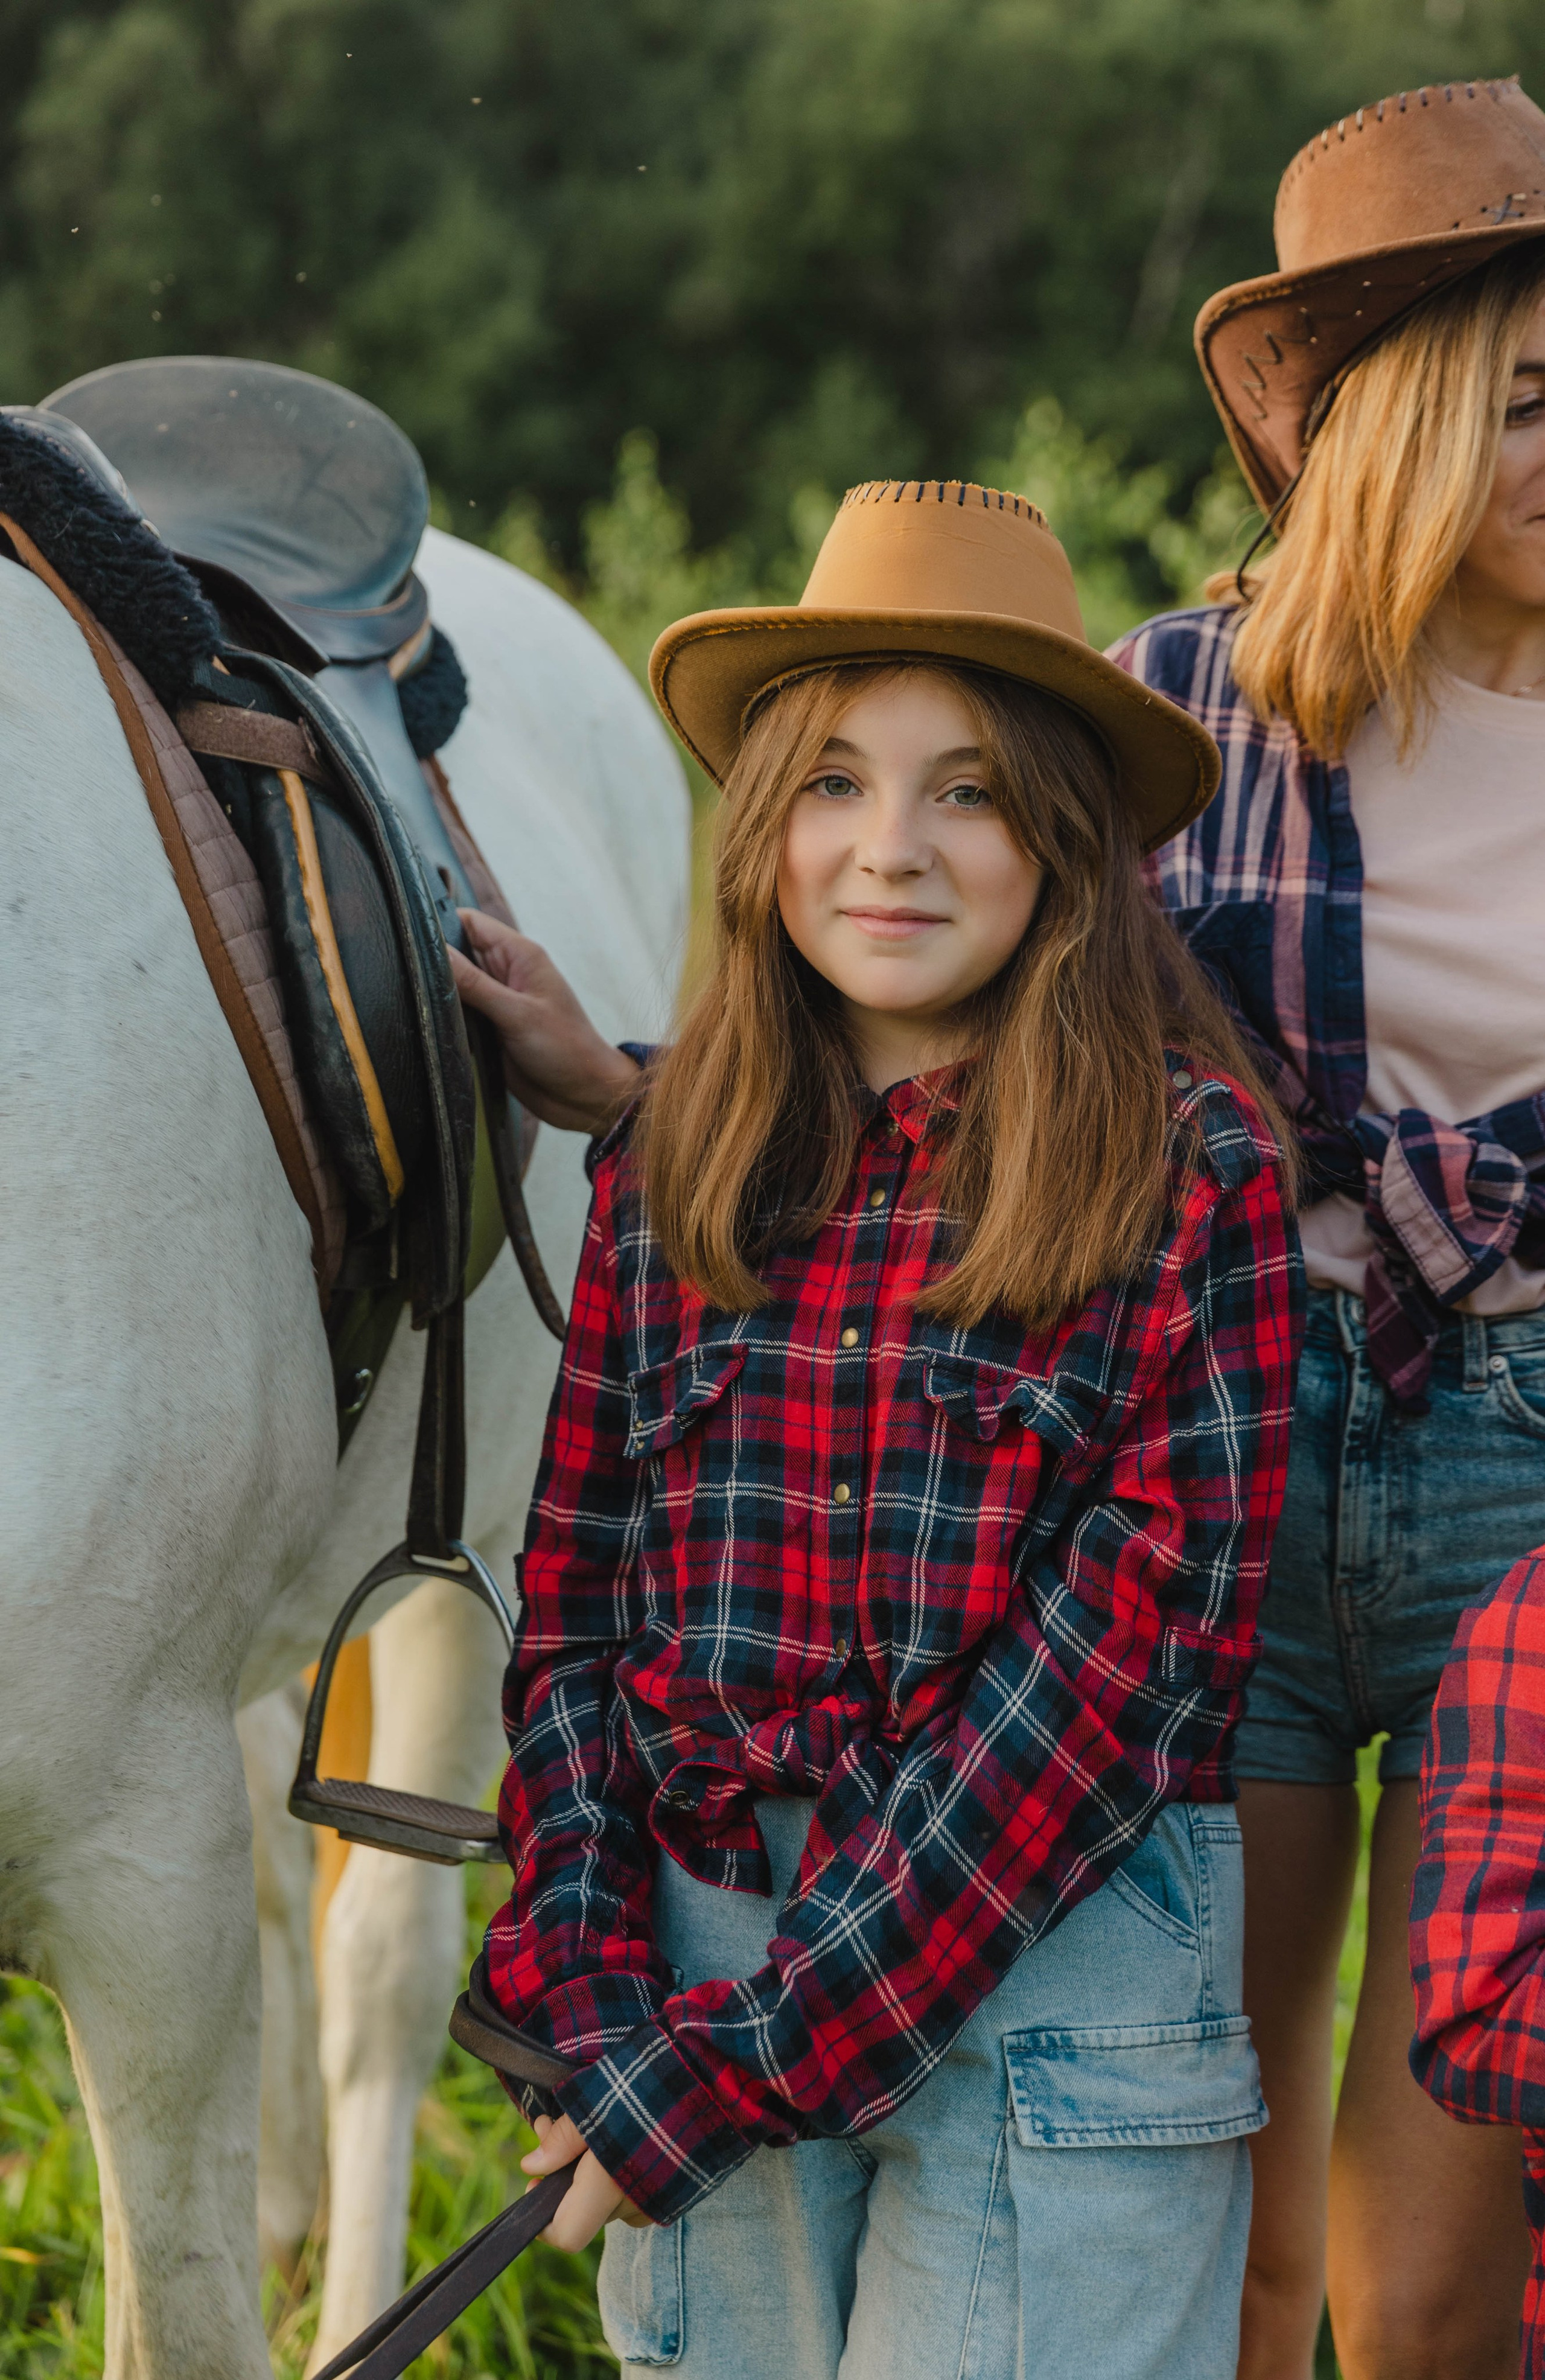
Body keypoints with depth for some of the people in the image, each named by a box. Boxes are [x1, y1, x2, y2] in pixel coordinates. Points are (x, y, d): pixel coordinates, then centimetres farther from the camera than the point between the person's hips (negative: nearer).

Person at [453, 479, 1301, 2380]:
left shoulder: (1193, 1169, -7)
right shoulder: (672, 1170, 6)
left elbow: (1124, 1660, -12)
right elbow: (569, 1613, 8)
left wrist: (748, 2055, -15)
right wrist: (593, 2001, -8)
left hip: (1059, 1989, -3)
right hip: (700, 1964, 4)